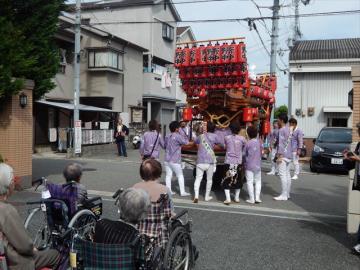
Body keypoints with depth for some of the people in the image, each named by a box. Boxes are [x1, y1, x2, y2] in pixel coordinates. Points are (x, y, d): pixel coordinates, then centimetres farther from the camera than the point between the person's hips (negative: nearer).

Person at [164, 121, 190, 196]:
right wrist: (183, 135, -6)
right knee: (180, 175, 4)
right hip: (175, 160, -6)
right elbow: (186, 142, -17)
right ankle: (182, 192, 6)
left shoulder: (167, 136, 10)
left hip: (167, 160, 7)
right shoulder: (177, 136, -14)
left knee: (168, 175, 9)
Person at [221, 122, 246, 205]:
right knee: (238, 181, 18)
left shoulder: (227, 138, -3)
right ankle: (237, 197, 26)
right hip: (238, 162, 1)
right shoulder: (242, 139, -4)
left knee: (226, 181, 6)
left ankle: (228, 199, -4)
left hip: (228, 162, -1)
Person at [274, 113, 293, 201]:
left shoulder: (281, 130, -14)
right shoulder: (289, 129, 13)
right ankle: (287, 194, 17)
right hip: (289, 155, 9)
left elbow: (281, 144, -18)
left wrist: (279, 155, -18)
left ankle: (284, 195, -7)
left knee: (283, 175, -8)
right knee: (287, 174, 12)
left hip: (283, 155, -9)